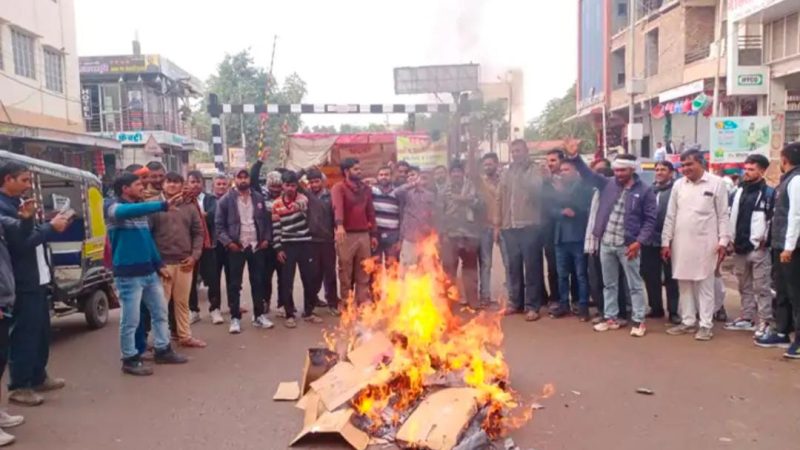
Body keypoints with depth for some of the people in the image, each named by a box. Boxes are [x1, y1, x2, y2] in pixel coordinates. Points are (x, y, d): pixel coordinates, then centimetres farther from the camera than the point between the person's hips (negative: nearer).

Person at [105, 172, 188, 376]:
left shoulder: (140, 209, 12)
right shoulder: (115, 208, -10)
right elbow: (132, 211, -35)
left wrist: (159, 264, 16)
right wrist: (164, 205, -44)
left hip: (149, 271, 8)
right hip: (128, 274, -8)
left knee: (160, 312, 15)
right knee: (131, 320, 1)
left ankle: (162, 350, 29)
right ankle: (130, 359, 14)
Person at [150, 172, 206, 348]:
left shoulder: (190, 207, 10)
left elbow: (198, 233, 12)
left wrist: (194, 256, 1)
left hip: (185, 262, 4)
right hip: (163, 262, -3)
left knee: (182, 302, 13)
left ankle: (185, 336, 23)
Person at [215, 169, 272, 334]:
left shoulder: (258, 198, 8)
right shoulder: (226, 200, -3)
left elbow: (266, 220, 12)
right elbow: (219, 224, -4)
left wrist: (266, 239, 1)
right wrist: (228, 242, -13)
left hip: (256, 246, 3)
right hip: (236, 247, -3)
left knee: (258, 282, 9)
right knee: (234, 284, 2)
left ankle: (259, 316, 19)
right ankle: (235, 318, 11)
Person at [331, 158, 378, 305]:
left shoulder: (366, 189, 13)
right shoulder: (338, 188, -5)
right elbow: (338, 207, -23)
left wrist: (374, 234, 13)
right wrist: (339, 225, -40)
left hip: (364, 235, 5)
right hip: (346, 235, -5)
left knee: (364, 272, 9)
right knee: (346, 272, 3)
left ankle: (363, 302, 16)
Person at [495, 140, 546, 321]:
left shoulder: (534, 171, 2)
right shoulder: (506, 173, 16)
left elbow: (537, 191, -14)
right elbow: (500, 199, 16)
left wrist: (522, 176, -19)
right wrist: (497, 224, 12)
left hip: (529, 225, -5)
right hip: (509, 226, 5)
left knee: (531, 266, -2)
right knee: (513, 266, 10)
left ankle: (532, 305, 3)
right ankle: (515, 302, 21)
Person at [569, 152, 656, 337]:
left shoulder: (644, 191, -4)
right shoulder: (608, 184, 6)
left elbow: (650, 220, -4)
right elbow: (588, 174, 4)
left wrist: (639, 242, -13)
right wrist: (574, 156, -11)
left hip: (628, 245, -4)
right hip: (606, 243, 4)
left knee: (635, 285, 5)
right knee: (609, 284, 13)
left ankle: (638, 321, 14)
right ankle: (611, 318, 24)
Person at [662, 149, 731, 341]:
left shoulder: (717, 183, -2)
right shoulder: (678, 185, 7)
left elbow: (723, 215, -1)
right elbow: (671, 215, 8)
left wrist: (723, 241, -7)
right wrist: (666, 241, 5)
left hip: (705, 243, -4)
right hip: (681, 243, 4)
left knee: (705, 285, 3)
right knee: (684, 284, 9)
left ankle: (706, 324, 10)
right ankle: (688, 321, 20)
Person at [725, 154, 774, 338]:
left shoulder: (769, 193, -4)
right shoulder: (738, 192, 13)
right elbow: (729, 217, 15)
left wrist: (765, 240, -11)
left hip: (758, 249, -6)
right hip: (739, 248, 6)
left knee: (762, 287, -1)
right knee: (745, 287, 15)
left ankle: (765, 322, 5)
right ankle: (747, 318, 25)